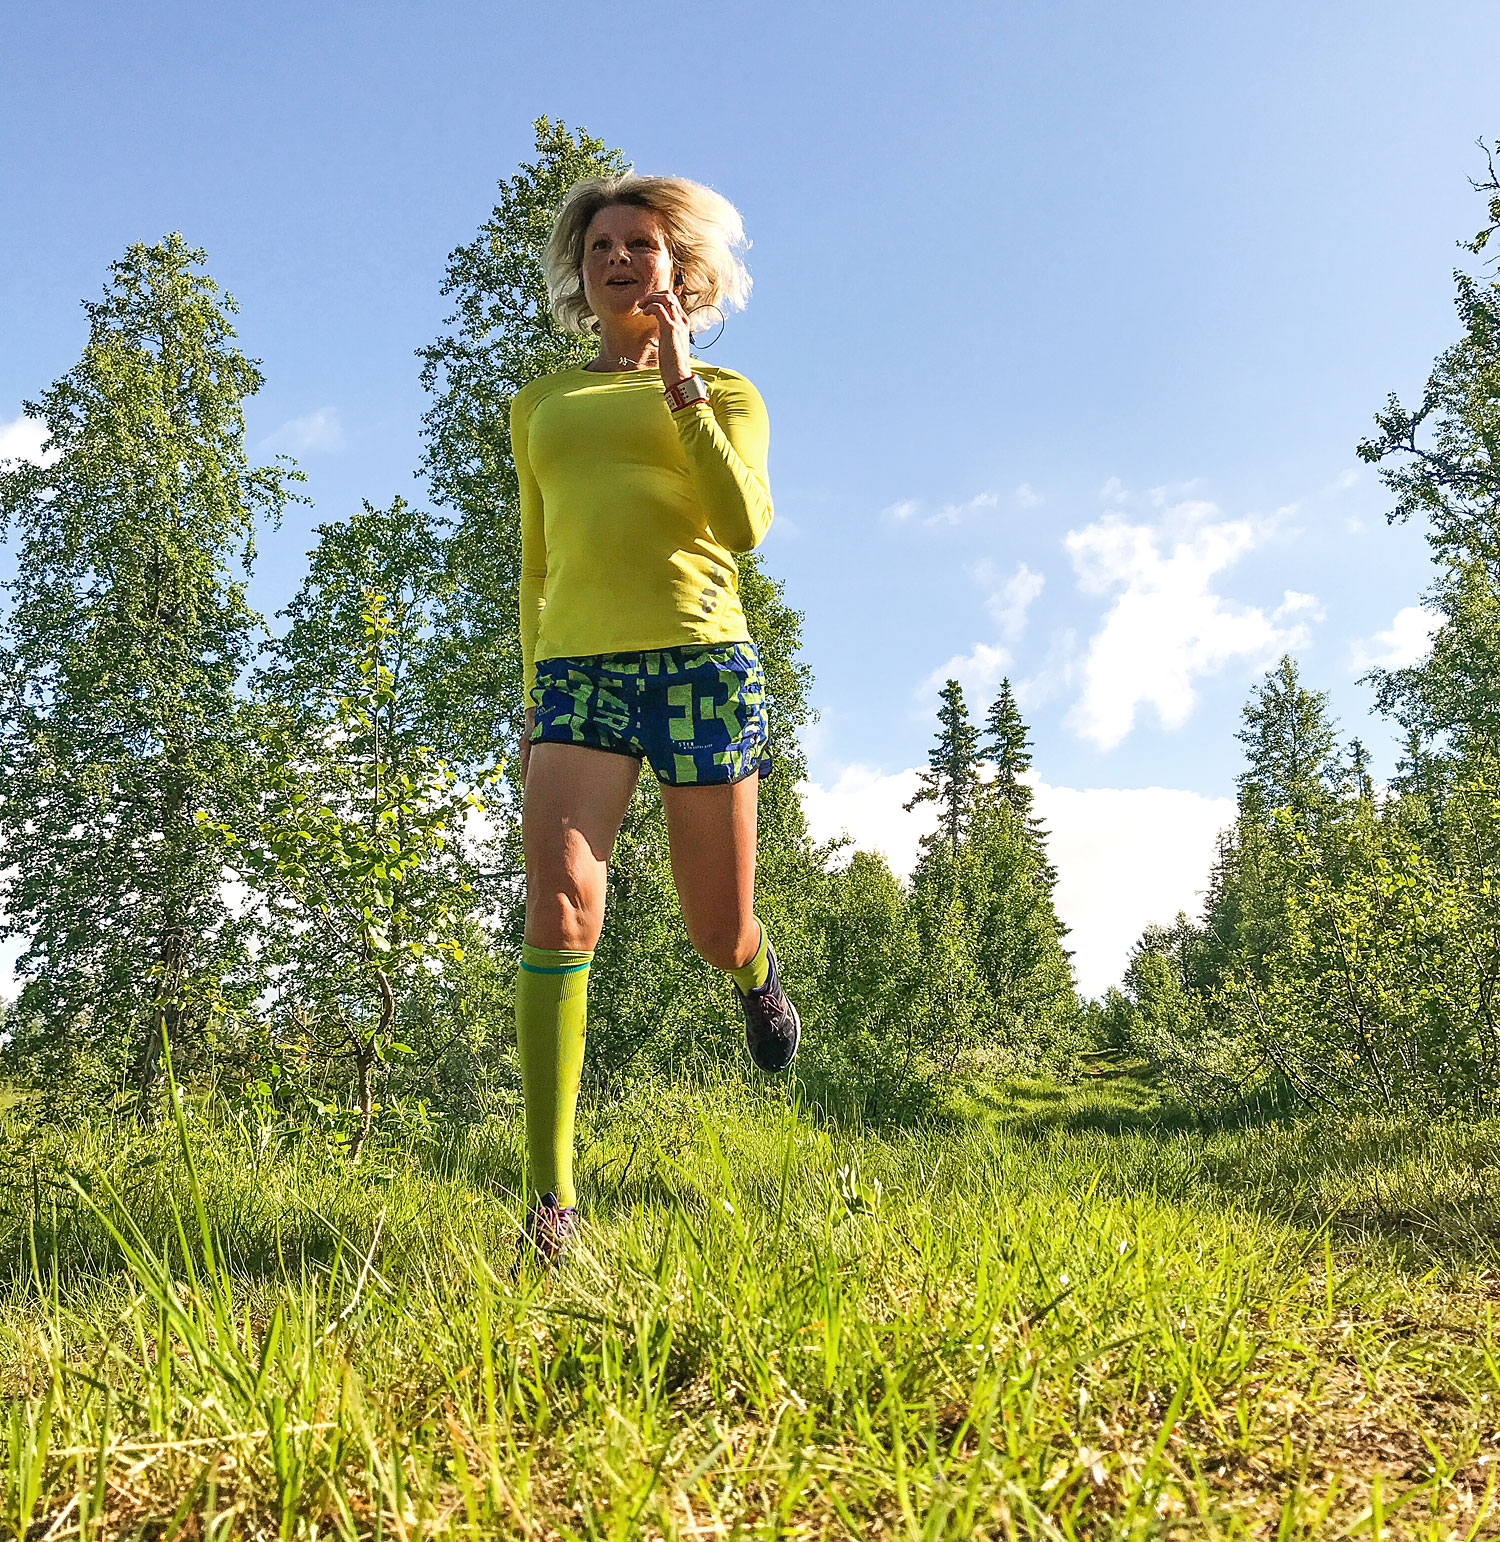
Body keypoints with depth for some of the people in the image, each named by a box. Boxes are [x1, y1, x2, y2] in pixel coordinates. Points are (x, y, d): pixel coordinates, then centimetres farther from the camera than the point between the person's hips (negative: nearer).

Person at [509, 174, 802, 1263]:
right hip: (578, 672, 2)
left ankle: (757, 969, 44)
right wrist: (535, 693, 18)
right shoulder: (541, 404, 22)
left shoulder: (725, 394, 14)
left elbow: (744, 526, -5)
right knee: (560, 910, -19)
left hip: (700, 661, -1)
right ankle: (553, 1201, -16)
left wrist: (676, 382, -5)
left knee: (717, 934, 3)